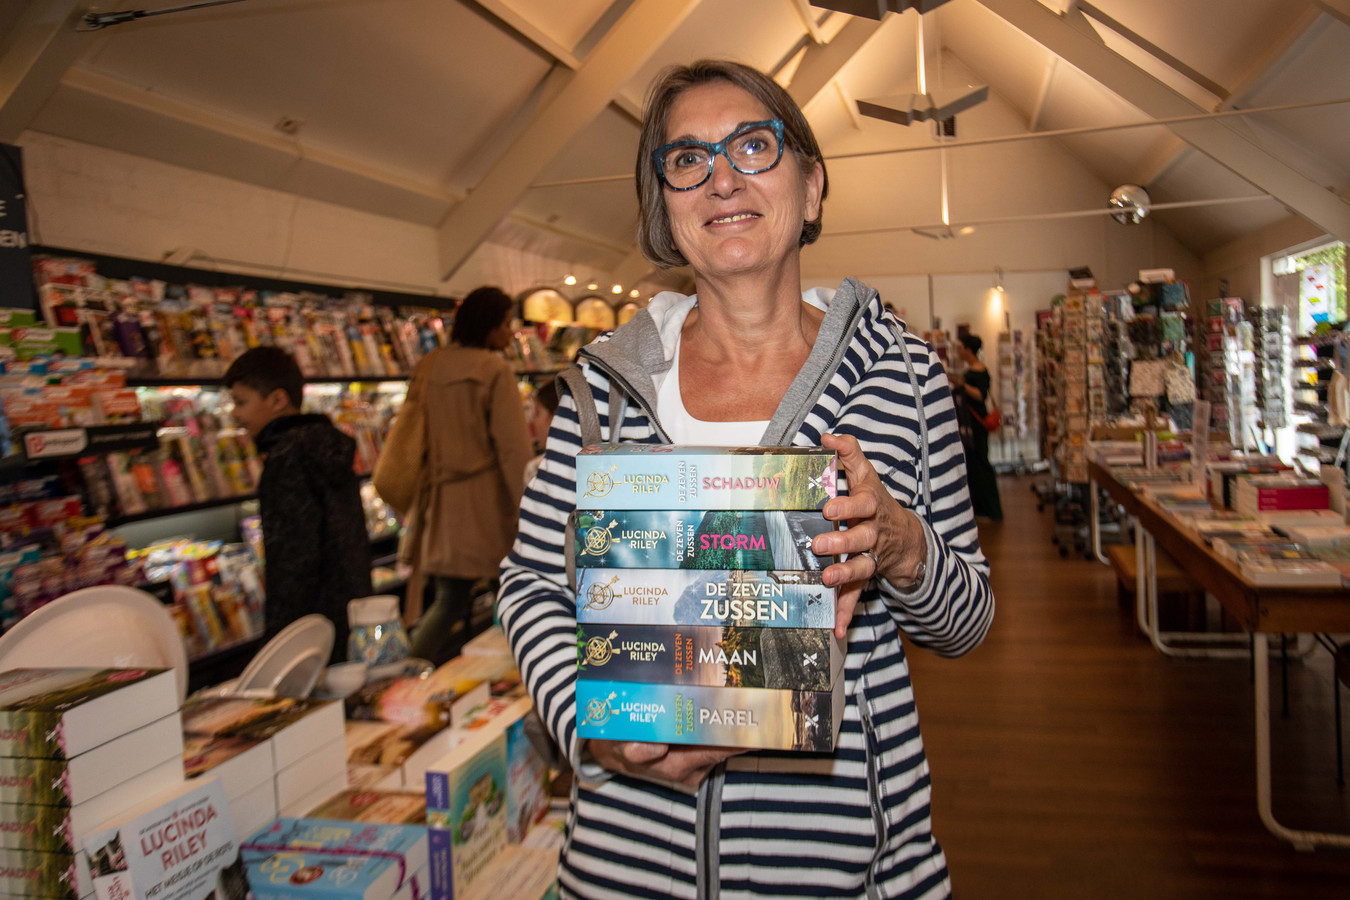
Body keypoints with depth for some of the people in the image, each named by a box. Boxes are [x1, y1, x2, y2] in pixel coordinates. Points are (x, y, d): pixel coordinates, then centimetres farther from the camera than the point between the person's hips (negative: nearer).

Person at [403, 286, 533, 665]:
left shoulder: (427, 367, 10)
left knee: (449, 596, 12)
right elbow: (513, 448, -12)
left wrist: (417, 502, 24)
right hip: (478, 503, -6)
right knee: (453, 599, 3)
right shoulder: (495, 371, -9)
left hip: (435, 500, 6)